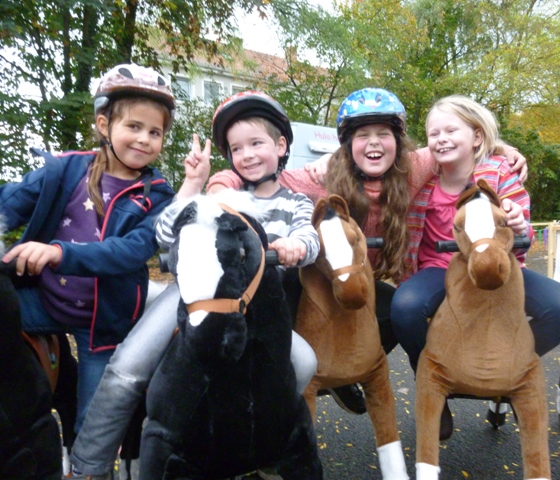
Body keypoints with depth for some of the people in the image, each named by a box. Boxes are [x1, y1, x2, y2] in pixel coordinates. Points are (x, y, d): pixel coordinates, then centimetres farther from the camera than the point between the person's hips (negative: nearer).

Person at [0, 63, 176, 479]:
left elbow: (134, 250, -24)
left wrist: (62, 253, -38)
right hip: (39, 301, 1)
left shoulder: (156, 197, -9)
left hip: (103, 321, 0)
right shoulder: (65, 169, -4)